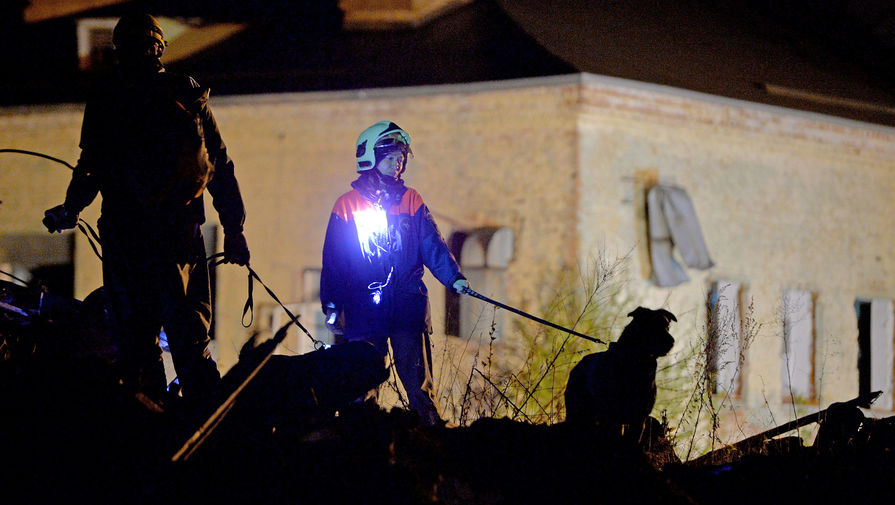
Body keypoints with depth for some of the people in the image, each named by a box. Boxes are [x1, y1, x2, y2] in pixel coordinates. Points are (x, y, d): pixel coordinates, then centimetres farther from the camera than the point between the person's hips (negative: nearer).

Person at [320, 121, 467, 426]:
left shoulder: (410, 201, 12)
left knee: (418, 383, -5)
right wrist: (331, 306, -1)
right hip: (363, 308, -1)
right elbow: (333, 260, 6)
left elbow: (431, 244, 5)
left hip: (407, 305, 1)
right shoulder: (347, 205, 6)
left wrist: (453, 277, -11)